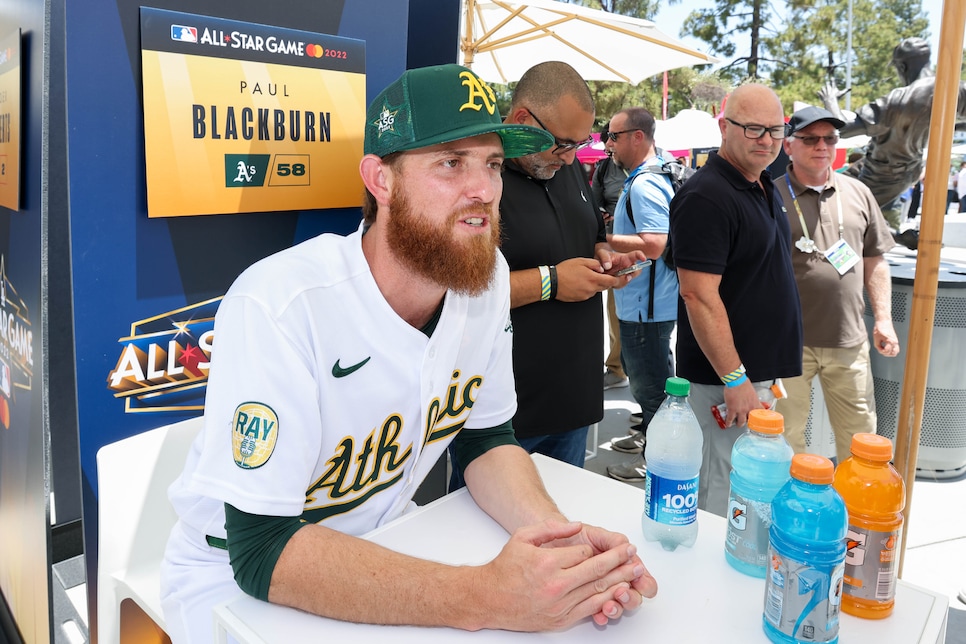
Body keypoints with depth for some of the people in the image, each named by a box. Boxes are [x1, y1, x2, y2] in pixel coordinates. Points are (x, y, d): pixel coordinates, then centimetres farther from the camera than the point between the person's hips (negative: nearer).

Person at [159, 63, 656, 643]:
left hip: (383, 540, 5)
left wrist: (559, 534, -20)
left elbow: (488, 438, -1)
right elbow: (261, 546, -28)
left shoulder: (488, 275, -10)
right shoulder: (279, 305, -28)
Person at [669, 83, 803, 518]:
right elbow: (699, 296, -24)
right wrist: (735, 380, -24)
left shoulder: (766, 189, 12)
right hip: (725, 378, -10)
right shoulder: (706, 197, -19)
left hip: (763, 369, 10)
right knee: (724, 497, 0)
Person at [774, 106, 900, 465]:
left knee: (860, 434, 14)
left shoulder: (858, 194, 10)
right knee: (787, 435, 6)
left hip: (849, 340, 4)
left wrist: (883, 318, 7)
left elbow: (875, 261, 15)